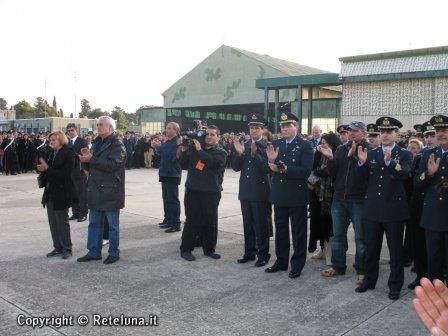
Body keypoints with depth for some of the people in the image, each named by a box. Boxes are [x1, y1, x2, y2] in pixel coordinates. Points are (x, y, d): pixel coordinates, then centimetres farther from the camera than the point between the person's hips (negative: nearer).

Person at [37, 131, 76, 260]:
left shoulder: (68, 153, -11)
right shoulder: (51, 153, 10)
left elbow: (64, 173, -19)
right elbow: (49, 171, 12)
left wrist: (47, 169, -20)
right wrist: (42, 169, -9)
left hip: (62, 192, -7)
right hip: (50, 192, 7)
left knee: (62, 221, 1)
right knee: (53, 221, 10)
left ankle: (67, 248, 13)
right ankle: (58, 247, 20)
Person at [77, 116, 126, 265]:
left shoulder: (117, 145, -12)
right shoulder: (98, 142, 15)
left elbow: (113, 164, -25)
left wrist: (91, 159, -22)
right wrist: (88, 157, 1)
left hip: (110, 191, -8)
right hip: (96, 190, 8)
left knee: (113, 225, 5)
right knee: (94, 223, 14)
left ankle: (114, 253, 17)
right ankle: (94, 252, 24)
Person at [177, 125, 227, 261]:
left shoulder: (221, 152, 0)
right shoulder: (194, 147, 9)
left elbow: (212, 161, -20)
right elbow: (184, 164, 10)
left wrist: (199, 150, -17)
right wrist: (183, 150, -5)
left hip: (211, 192, -1)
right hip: (192, 190, 1)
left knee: (210, 222, 4)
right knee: (192, 221, 2)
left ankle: (209, 249, 19)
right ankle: (186, 249, 11)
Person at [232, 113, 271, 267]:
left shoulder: (267, 146, -8)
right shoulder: (245, 145, 10)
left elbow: (267, 168, -18)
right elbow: (236, 167, 5)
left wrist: (255, 154, -28)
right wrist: (239, 153, -11)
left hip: (260, 192, -6)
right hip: (245, 191, 6)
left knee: (261, 225, 3)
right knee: (248, 224, 13)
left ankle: (263, 254, 14)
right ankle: (249, 252, 25)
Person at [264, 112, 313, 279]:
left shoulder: (305, 145, -8)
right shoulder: (276, 144, 8)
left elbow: (305, 171, -19)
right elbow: (270, 169, 4)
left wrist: (284, 168, -24)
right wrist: (271, 160, -16)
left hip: (297, 195, -5)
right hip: (279, 194, 5)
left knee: (298, 232, 7)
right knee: (280, 230, 15)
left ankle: (297, 265, 18)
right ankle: (281, 261, 28)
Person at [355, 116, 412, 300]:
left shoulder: (404, 155, -2)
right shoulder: (372, 153, 9)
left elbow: (404, 174, -21)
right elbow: (365, 177, 2)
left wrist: (390, 161, -39)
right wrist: (362, 163, -16)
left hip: (394, 209, -3)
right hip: (373, 208, 4)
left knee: (395, 249, 7)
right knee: (371, 247, 13)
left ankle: (395, 285, 20)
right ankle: (369, 280, 28)